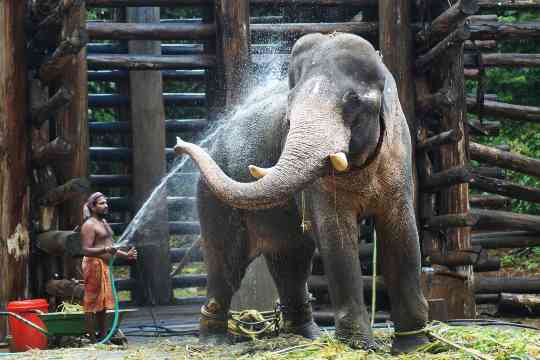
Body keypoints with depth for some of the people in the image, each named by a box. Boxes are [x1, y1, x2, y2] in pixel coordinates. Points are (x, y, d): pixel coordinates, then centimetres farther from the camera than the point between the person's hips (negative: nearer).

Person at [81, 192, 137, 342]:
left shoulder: (103, 222, 19)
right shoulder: (89, 225, -11)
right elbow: (86, 250, -19)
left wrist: (125, 254, 21)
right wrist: (105, 250, -33)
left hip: (105, 266, 10)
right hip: (94, 265, -10)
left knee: (103, 303, 13)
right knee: (93, 303, -8)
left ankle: (102, 336, 19)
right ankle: (92, 339, -9)